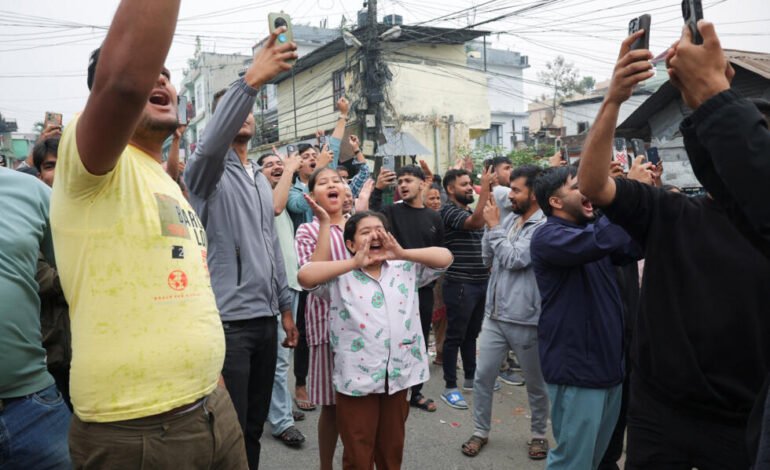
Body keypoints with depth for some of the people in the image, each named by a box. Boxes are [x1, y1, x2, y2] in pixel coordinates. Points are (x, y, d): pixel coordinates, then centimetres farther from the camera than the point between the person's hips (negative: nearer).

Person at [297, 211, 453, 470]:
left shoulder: (406, 270, 6)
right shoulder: (340, 278, -4)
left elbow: (445, 257, 1)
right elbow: (305, 276, -19)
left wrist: (402, 253, -11)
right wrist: (355, 263, -18)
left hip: (398, 376, 3)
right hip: (357, 378, -3)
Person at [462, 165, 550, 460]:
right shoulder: (508, 220, 7)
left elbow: (513, 259, -22)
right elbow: (488, 259, 9)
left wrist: (495, 226, -12)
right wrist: (490, 226, -3)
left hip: (525, 320, -6)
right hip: (494, 315, 6)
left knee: (536, 383, 14)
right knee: (482, 378, 10)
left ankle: (538, 435, 34)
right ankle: (480, 432, 27)